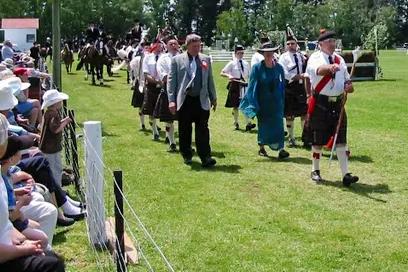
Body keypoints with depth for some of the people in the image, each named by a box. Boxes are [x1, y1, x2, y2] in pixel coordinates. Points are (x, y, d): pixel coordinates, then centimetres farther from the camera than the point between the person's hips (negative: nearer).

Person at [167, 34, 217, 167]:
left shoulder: (206, 59, 10)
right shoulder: (177, 59, 2)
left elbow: (210, 80, 16)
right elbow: (171, 81, 1)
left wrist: (213, 98, 15)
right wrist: (171, 100, -6)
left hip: (201, 101, 1)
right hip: (184, 101, -1)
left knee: (203, 130, -3)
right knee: (184, 130, 7)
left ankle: (205, 157, -3)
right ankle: (187, 155, 21)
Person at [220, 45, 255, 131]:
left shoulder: (246, 64, 9)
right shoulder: (232, 63, -1)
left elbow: (249, 75, 19)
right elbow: (222, 73, -4)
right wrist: (229, 76, -22)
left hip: (244, 85, 2)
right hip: (235, 85, -2)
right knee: (235, 105, 7)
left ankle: (248, 123, -13)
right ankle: (236, 123, 20)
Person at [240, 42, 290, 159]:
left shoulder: (278, 67, 1)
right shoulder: (257, 68, -5)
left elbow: (282, 85, 8)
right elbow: (253, 85, -5)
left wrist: (282, 100, 4)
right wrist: (254, 104, -9)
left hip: (276, 102, 1)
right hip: (263, 102, -1)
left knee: (278, 123, -7)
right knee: (263, 124, 10)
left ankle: (280, 149, -11)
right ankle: (261, 148, 24)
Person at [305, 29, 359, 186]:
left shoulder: (339, 60, 11)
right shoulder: (315, 58, -7)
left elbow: (348, 82, 14)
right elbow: (319, 69, -32)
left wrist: (349, 87, -11)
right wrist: (331, 67, -54)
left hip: (337, 104, 5)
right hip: (320, 104, -5)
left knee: (341, 140, -1)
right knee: (318, 140, 6)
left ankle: (346, 175, -2)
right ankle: (315, 171, 24)